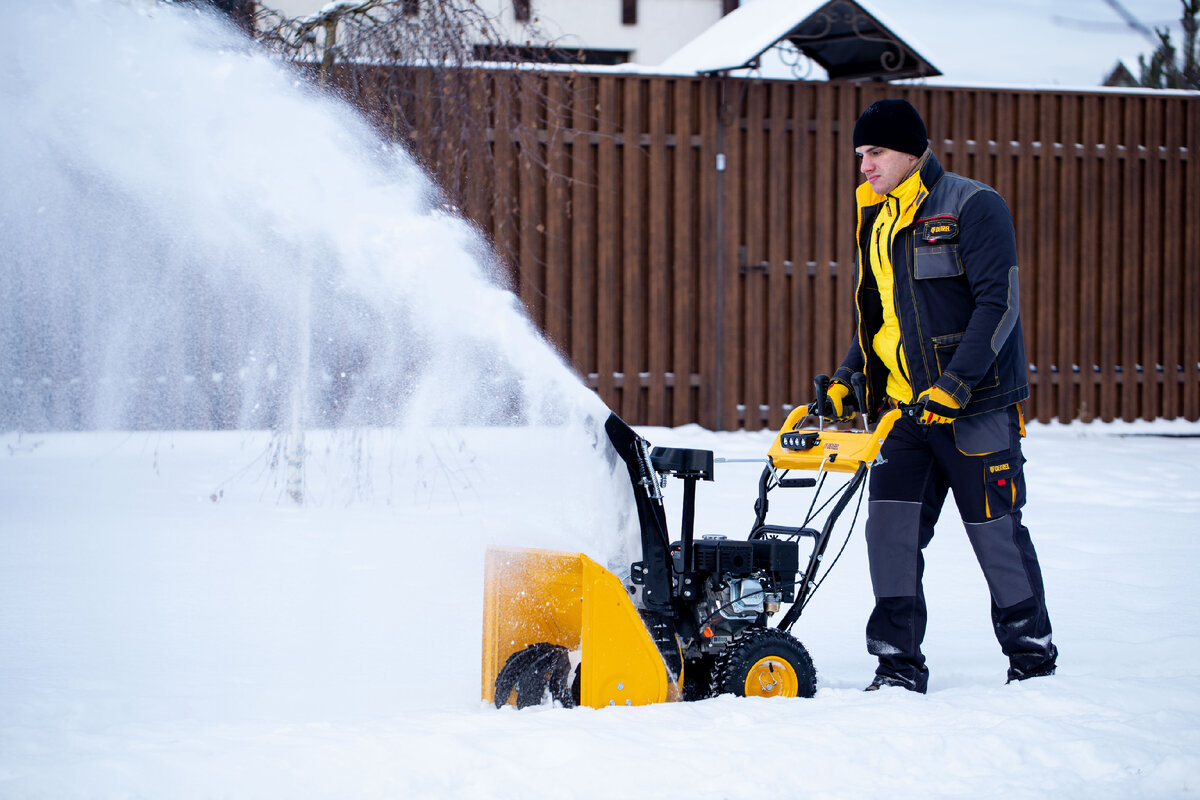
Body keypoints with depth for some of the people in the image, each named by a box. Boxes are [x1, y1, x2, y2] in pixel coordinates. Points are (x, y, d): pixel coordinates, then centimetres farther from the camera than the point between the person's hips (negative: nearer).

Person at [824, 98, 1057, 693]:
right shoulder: (878, 222, 14)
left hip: (977, 406, -6)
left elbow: (999, 303, -15)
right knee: (890, 524, -4)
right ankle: (898, 662, 2)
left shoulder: (972, 208, -9)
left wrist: (955, 385, -22)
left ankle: (1032, 654, 18)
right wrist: (847, 378, 9)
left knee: (996, 531, 1)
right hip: (906, 408, 6)